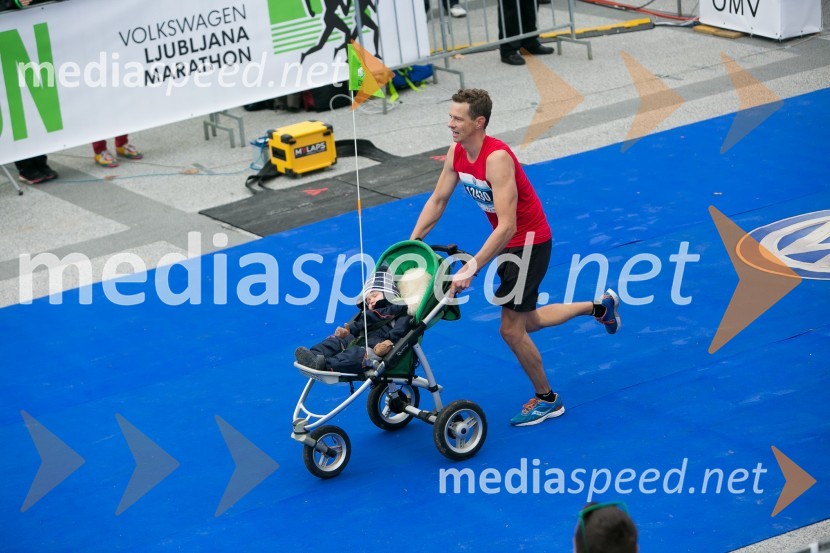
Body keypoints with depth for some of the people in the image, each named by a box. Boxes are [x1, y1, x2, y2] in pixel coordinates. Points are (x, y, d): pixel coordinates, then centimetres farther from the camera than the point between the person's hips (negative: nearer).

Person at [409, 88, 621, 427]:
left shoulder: (497, 159, -32)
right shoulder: (457, 153, -6)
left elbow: (507, 226, -37)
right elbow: (437, 200, 7)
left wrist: (471, 269, -39)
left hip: (529, 242, -9)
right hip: (509, 242, 9)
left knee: (511, 329, -5)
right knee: (526, 322, 20)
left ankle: (547, 400, 15)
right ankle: (600, 307, 39)